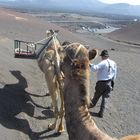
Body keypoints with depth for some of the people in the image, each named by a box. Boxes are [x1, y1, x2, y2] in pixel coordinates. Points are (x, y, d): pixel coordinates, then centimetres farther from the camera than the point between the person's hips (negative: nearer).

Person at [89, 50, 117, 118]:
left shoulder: (103, 63, -19)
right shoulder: (113, 63, 2)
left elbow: (94, 68, -31)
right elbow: (114, 74, 10)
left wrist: (90, 65, -15)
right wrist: (112, 82, 20)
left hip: (101, 83, -5)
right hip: (109, 83, 5)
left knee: (96, 95, 18)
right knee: (105, 97, 11)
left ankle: (92, 104, 43)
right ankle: (101, 112, 10)